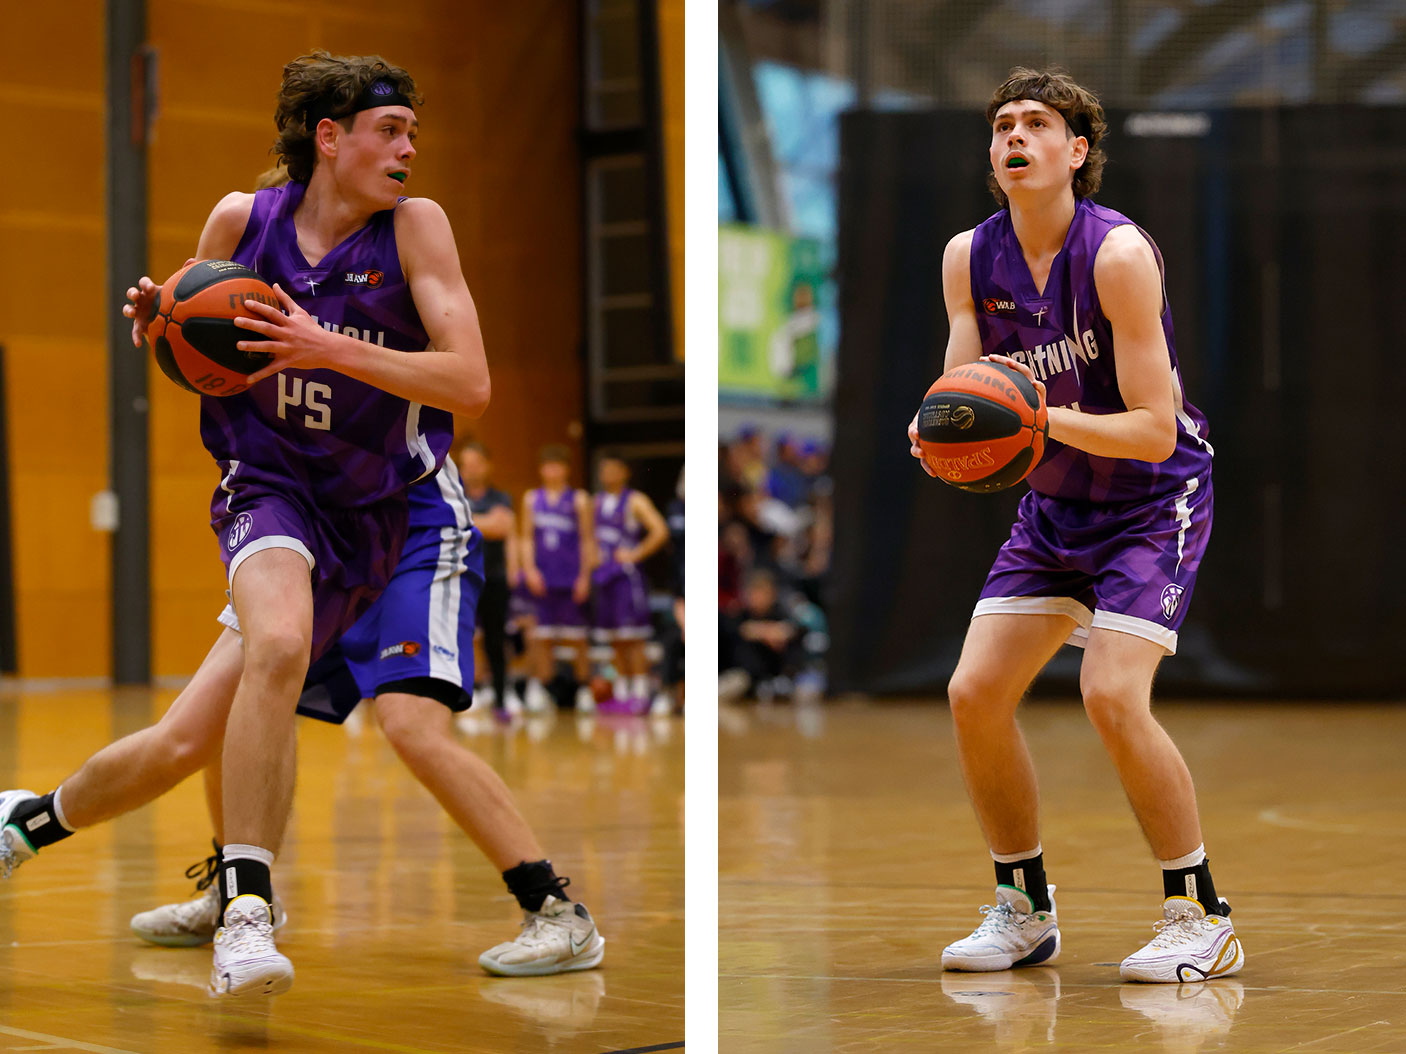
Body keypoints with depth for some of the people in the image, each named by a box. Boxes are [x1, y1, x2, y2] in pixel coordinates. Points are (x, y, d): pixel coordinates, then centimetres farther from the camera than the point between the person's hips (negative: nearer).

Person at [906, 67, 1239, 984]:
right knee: (975, 693, -3)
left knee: (1113, 694, -22)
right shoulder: (969, 257, -4)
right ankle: (1025, 911, 15)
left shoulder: (1118, 254, -21)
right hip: (1053, 507, 6)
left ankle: (1203, 919, -7)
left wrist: (1046, 418, -37)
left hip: (1155, 500, -6)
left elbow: (1154, 432, -23)